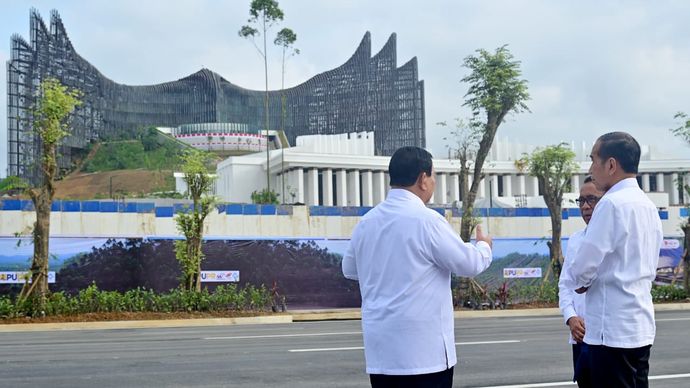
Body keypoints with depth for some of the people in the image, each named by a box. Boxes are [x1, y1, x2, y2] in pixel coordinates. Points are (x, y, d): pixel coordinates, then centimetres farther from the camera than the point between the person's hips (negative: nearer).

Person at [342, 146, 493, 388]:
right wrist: (484, 246, 16)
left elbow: (349, 269, 21)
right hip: (423, 348, -6)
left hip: (380, 346, 6)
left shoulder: (366, 222, 6)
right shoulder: (426, 220, -13)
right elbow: (468, 264, -4)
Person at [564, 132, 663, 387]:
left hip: (613, 329, -9)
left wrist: (579, 282, 5)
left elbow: (586, 263, -17)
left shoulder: (612, 203, -15)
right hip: (640, 326, 9)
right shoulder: (648, 206, 12)